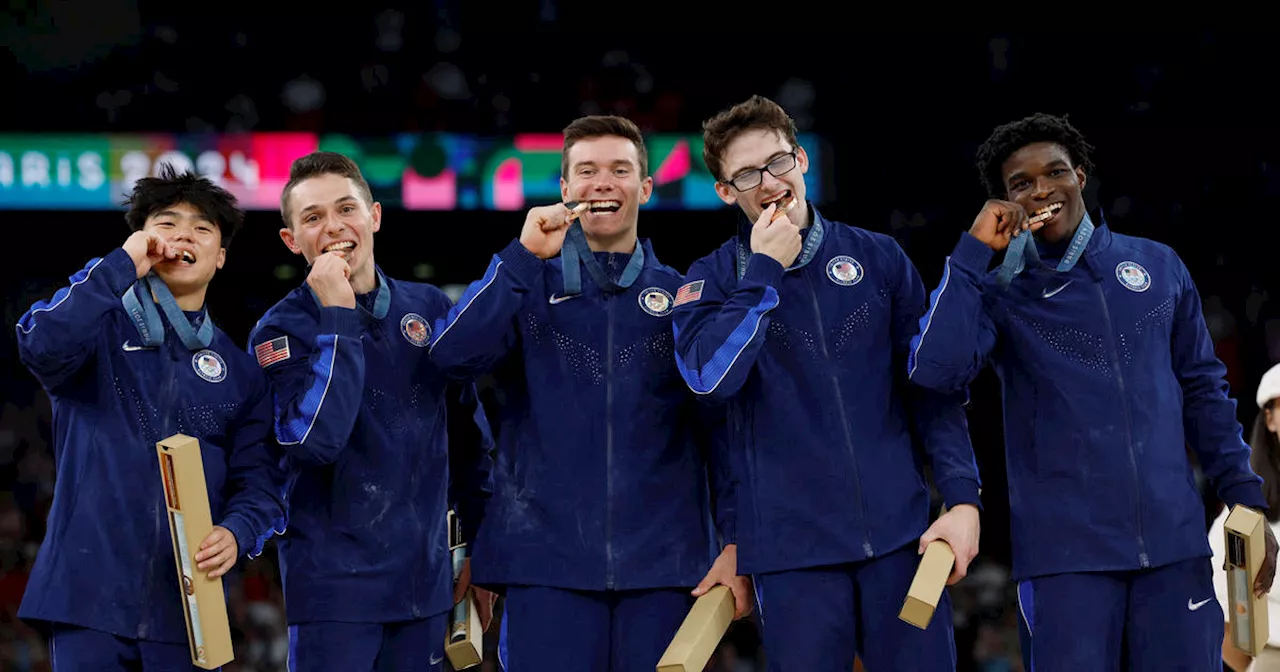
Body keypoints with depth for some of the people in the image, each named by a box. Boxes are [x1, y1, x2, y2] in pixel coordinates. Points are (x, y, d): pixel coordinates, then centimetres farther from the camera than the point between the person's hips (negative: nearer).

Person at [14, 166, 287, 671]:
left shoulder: (239, 369, 16)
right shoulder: (102, 327, 6)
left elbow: (258, 480, 10)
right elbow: (42, 346, -18)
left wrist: (237, 534, -12)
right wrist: (123, 265, -11)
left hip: (187, 605, 3)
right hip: (89, 590, -3)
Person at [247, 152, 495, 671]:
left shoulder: (430, 309, 7)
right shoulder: (282, 330, -5)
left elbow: (468, 438, 15)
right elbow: (315, 441, -21)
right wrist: (338, 317, -18)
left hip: (425, 583, 4)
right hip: (334, 584, -4)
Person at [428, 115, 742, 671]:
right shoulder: (526, 286, 10)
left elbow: (720, 429, 8)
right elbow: (454, 353, -8)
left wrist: (735, 541, -2)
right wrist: (525, 256, -11)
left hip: (661, 564, 1)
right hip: (548, 563, -1)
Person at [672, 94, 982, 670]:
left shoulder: (878, 257, 8)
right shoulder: (712, 280, 5)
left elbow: (933, 389, 8)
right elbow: (710, 379, -14)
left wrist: (962, 497, -2)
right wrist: (765, 271, -9)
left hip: (900, 533, 1)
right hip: (792, 548, -1)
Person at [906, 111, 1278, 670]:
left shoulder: (1158, 266, 11)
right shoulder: (1001, 292, 2)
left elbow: (1202, 388, 16)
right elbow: (936, 370, -16)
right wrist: (975, 250, -13)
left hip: (1175, 542, 2)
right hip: (1066, 553, -2)